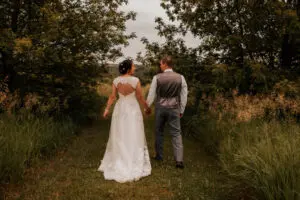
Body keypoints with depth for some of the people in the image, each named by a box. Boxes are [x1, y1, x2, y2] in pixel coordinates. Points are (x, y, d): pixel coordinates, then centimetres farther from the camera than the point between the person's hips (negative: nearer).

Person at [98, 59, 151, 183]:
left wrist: (107, 109, 6)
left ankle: (118, 164, 26)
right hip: (133, 110, -3)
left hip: (120, 109, 4)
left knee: (119, 137, 15)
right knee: (133, 137, 7)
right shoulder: (135, 80, -13)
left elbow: (112, 97, -3)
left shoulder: (116, 81, -3)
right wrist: (147, 108, 6)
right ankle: (134, 164, 14)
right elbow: (140, 98, -9)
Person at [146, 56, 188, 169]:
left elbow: (151, 95, -2)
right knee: (176, 133, 5)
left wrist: (147, 107, 13)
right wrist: (181, 110, 11)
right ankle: (179, 160, -3)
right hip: (174, 109, 0)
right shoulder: (180, 77, -4)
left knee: (159, 132, 17)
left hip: (160, 108, 0)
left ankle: (159, 156, 27)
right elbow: (184, 96, 1)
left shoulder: (157, 77, -8)